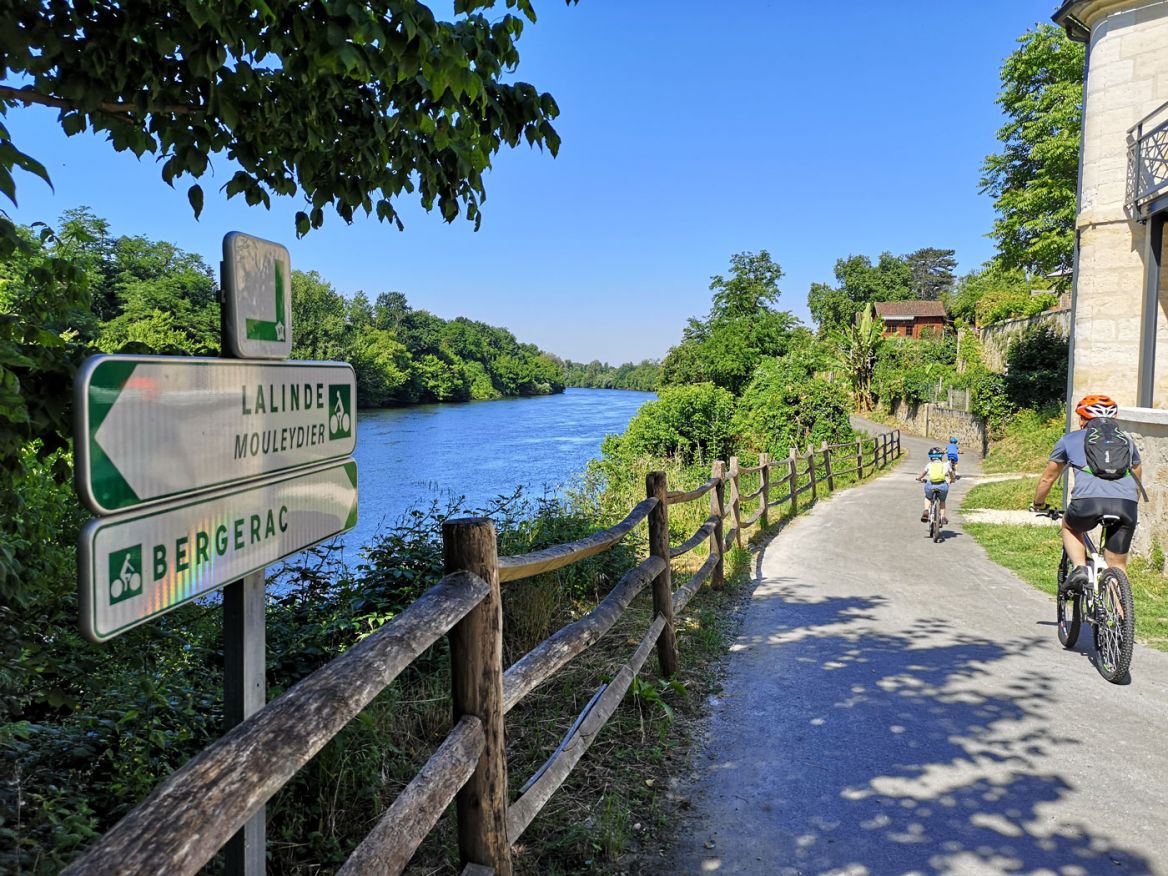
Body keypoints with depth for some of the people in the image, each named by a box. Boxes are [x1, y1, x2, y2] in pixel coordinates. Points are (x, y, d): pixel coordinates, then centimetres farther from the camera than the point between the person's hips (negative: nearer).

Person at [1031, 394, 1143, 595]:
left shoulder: (1070, 439, 24)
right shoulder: (1125, 440, 30)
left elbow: (1047, 479, 32)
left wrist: (1038, 505, 48)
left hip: (1089, 501, -2)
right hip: (1127, 504, 2)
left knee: (1069, 526, 31)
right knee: (1117, 566, 15)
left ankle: (1079, 568, 9)